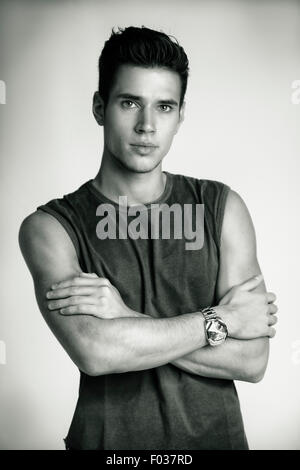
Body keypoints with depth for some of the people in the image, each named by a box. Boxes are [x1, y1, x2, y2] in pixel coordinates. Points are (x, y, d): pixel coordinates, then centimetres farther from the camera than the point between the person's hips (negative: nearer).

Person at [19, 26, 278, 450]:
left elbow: (251, 361, -13)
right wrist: (222, 318, -17)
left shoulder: (222, 207, -7)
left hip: (215, 434, 2)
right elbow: (93, 352, -25)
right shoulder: (50, 227, -11)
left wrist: (126, 319, -21)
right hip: (108, 438, -1)